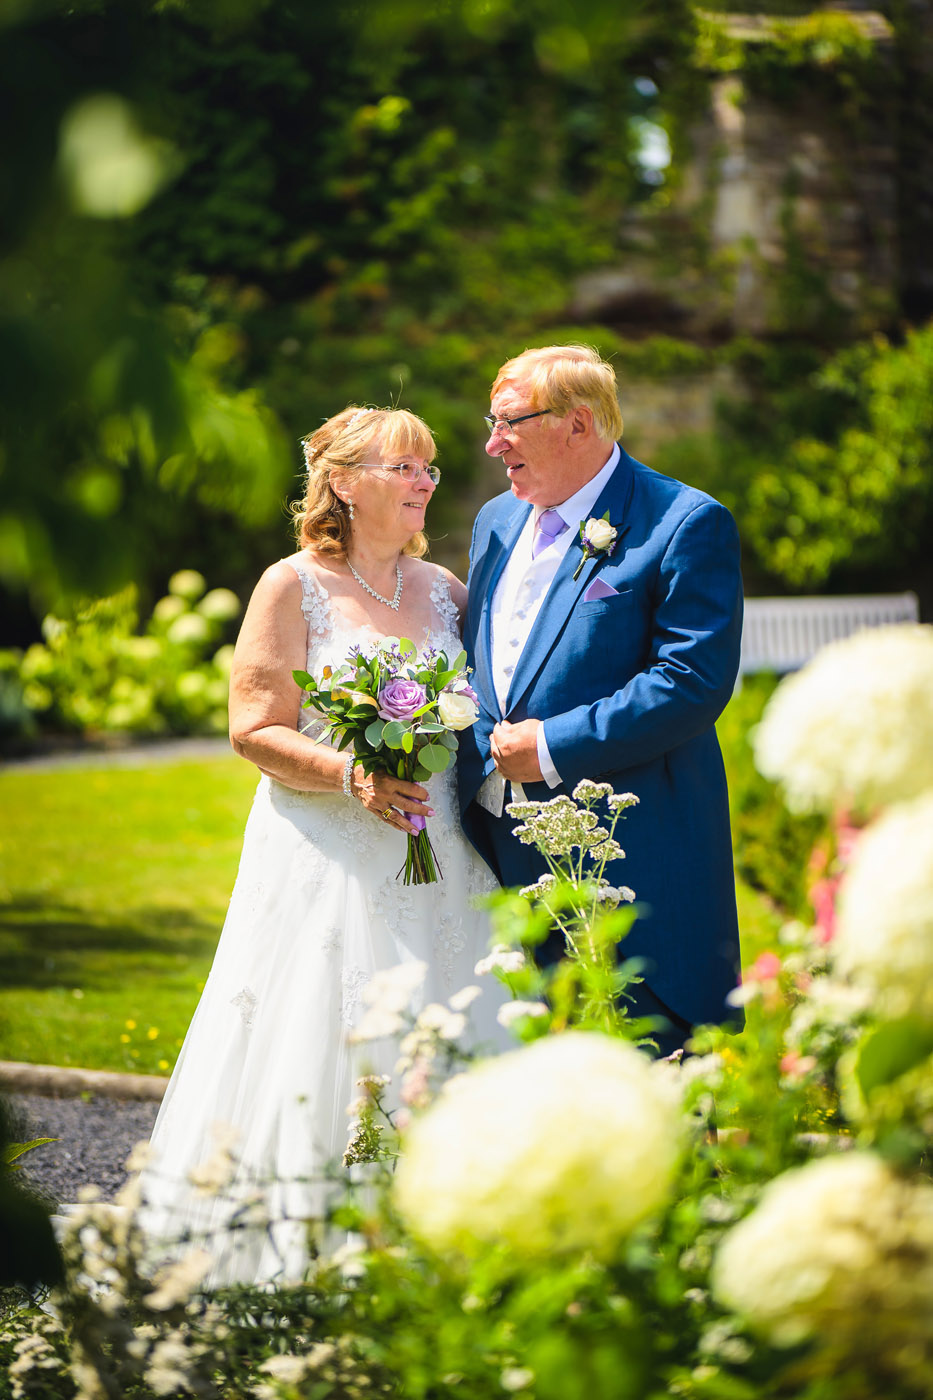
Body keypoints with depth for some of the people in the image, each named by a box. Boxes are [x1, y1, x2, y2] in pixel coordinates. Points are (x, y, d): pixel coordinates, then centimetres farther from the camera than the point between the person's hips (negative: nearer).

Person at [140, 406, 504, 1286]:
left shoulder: (442, 588, 13)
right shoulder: (294, 587, -2)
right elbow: (254, 728, -7)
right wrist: (350, 777, -20)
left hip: (436, 852, 5)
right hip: (326, 858, -5)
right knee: (326, 1044, -7)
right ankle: (304, 1250, 0)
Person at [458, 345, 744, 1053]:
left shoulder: (687, 524, -9)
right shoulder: (498, 522, 16)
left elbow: (694, 682, -18)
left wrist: (552, 748, -17)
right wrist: (483, 757, 4)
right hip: (510, 852, 7)